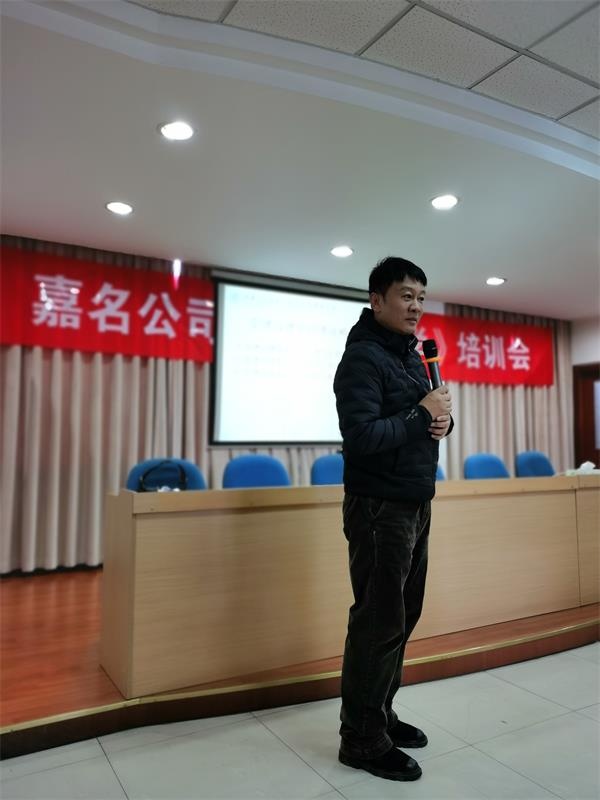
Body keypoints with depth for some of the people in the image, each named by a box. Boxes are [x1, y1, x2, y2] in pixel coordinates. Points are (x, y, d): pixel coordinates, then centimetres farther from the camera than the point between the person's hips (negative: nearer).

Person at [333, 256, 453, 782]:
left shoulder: (412, 355, 15)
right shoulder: (362, 358, -14)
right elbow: (362, 436, -25)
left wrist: (443, 421, -5)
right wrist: (422, 414, -17)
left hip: (416, 504, 9)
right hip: (379, 507, -9)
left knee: (402, 616, 16)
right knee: (378, 622, 0)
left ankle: (381, 715, 33)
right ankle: (362, 739, 17)